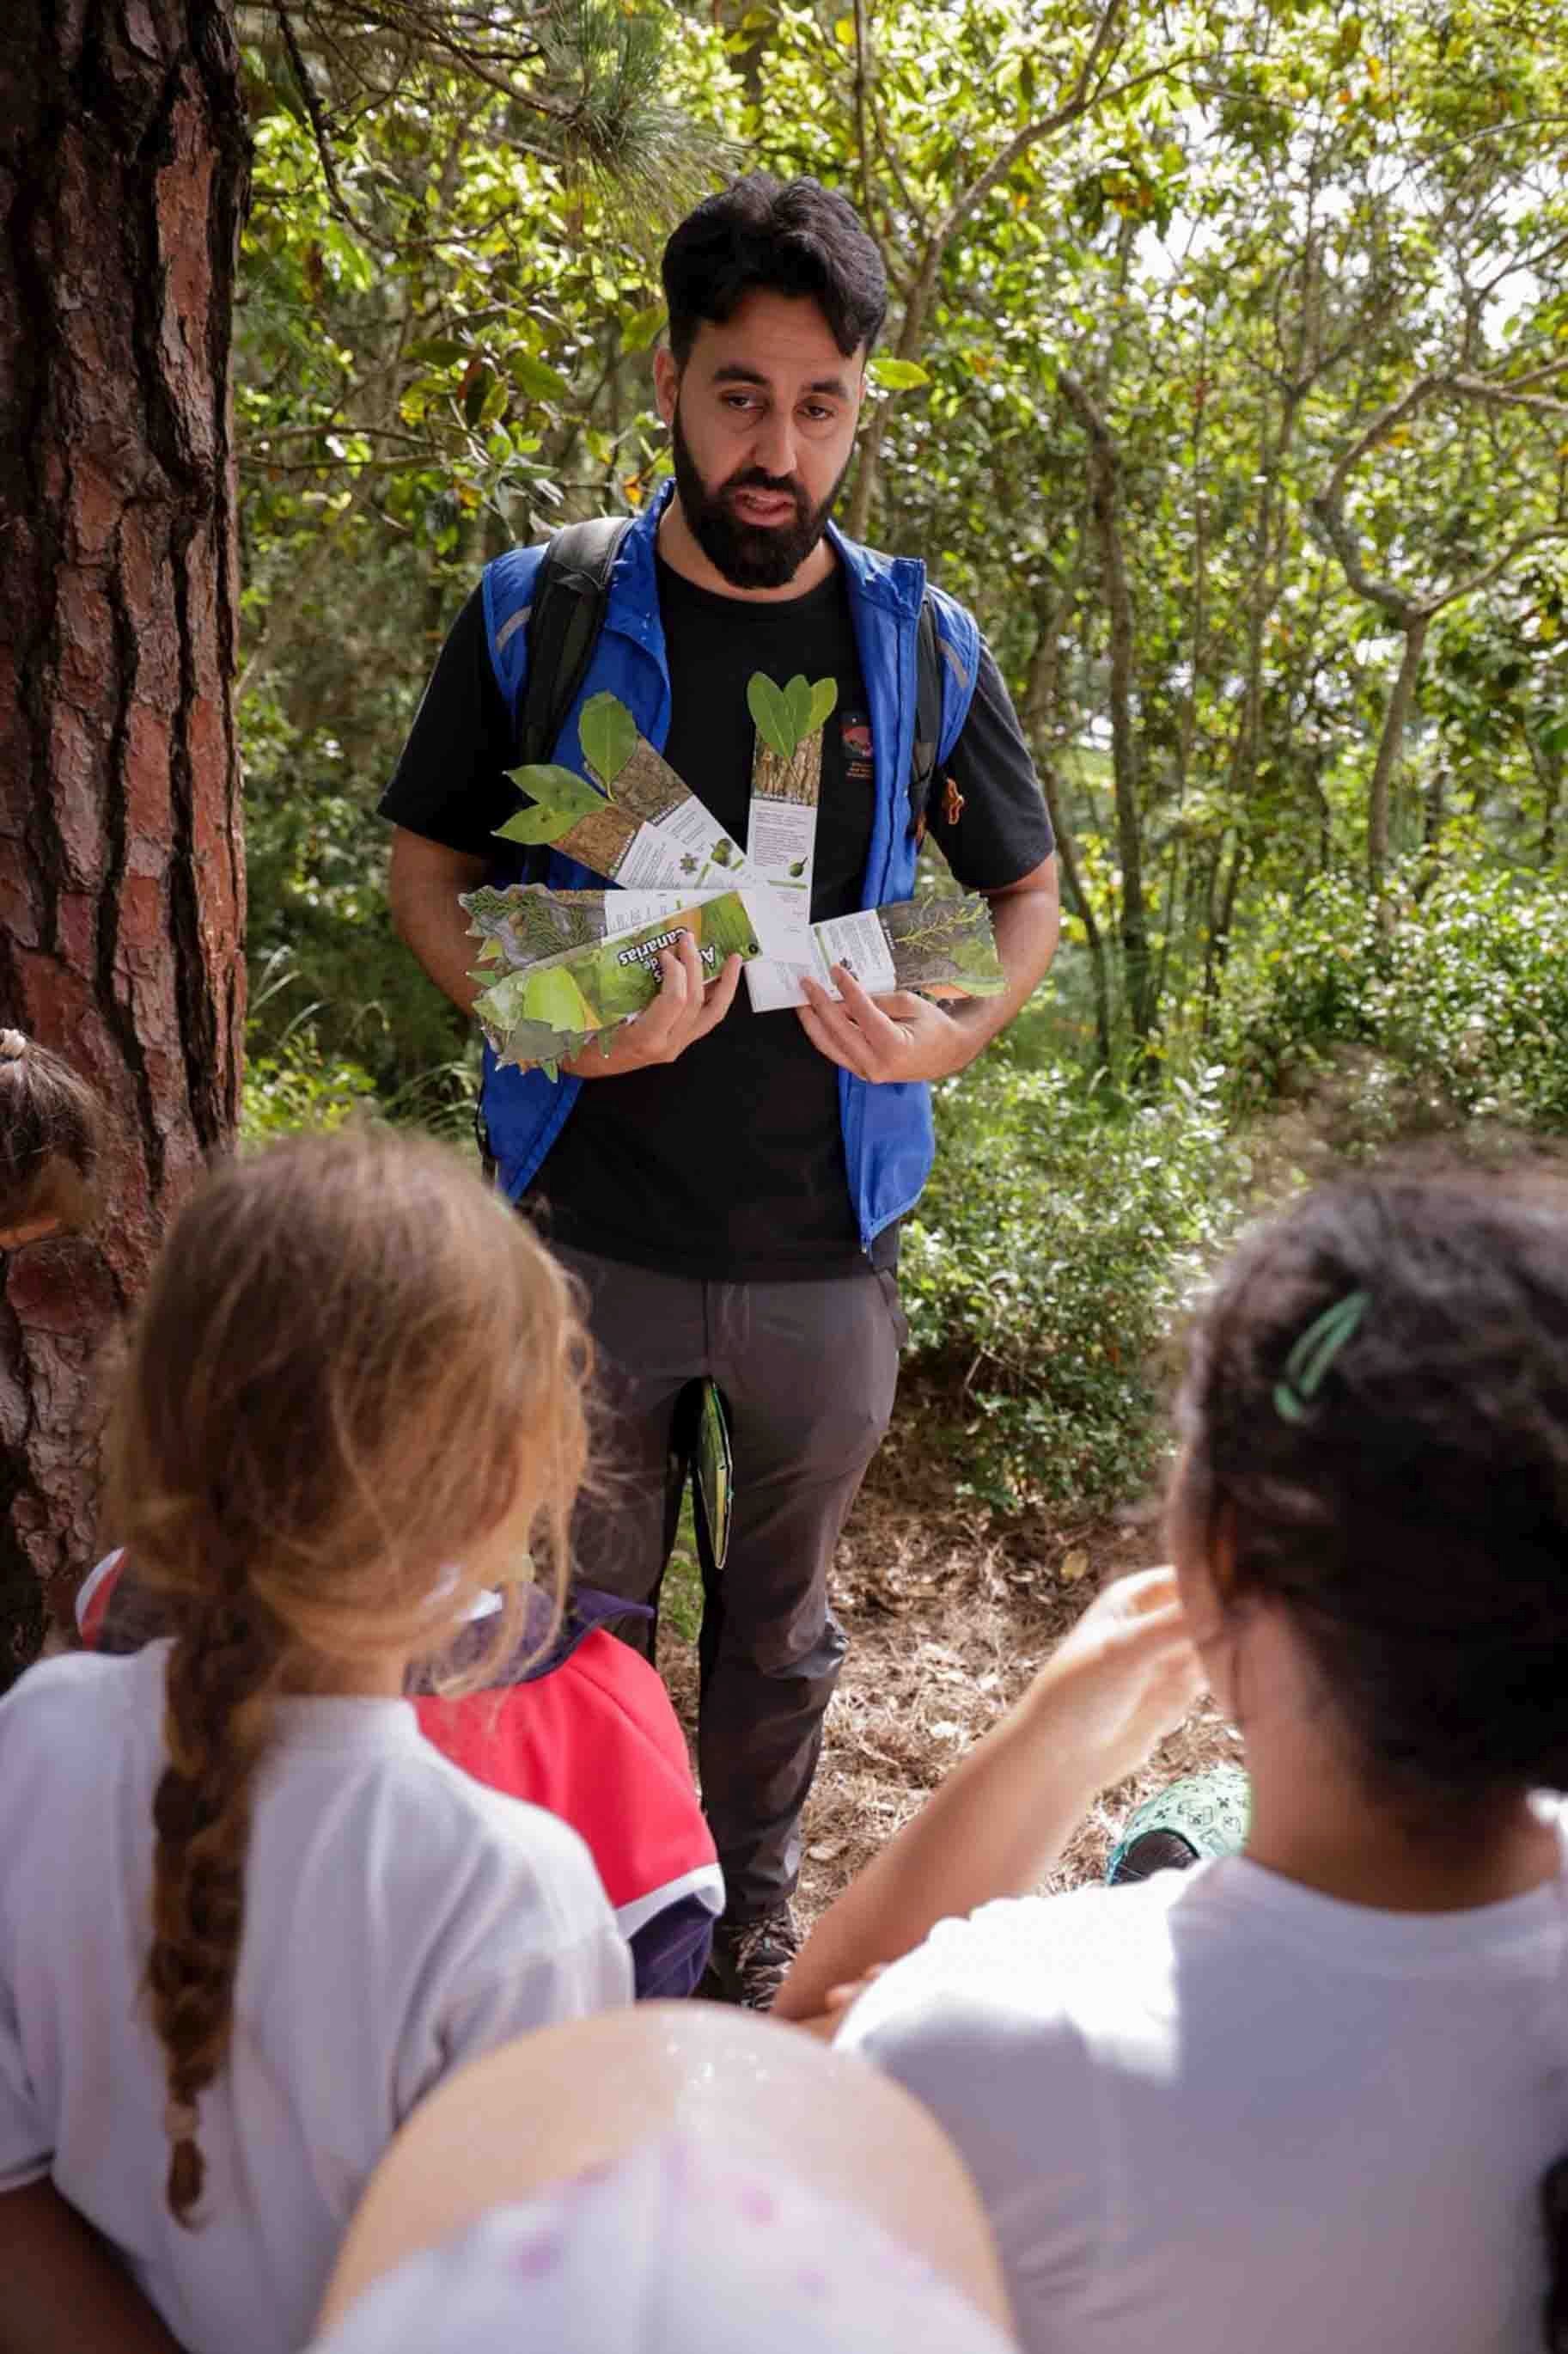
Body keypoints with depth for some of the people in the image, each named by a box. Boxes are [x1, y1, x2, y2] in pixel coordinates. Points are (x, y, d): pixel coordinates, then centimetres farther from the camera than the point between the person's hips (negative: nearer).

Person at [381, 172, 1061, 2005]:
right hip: (587, 1234, -1)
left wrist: (953, 1034, -12)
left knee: (781, 1615, 20)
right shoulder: (537, 613, -4)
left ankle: (753, 1916, 44)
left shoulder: (920, 645, -1)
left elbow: (1030, 891, 10)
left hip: (826, 1250, 1)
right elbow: (425, 862, 3)